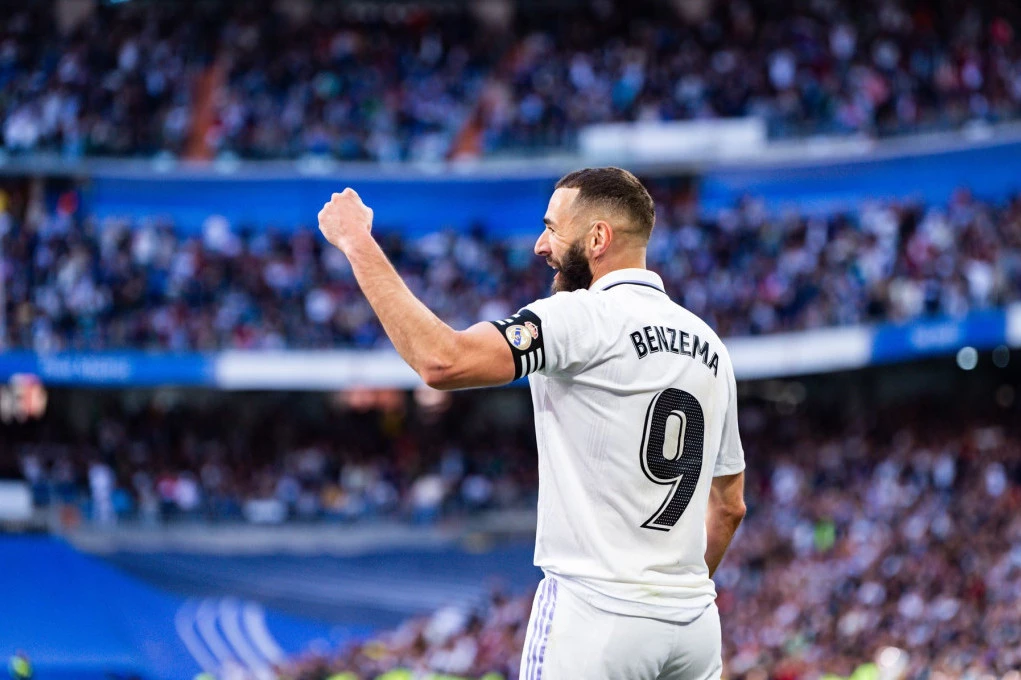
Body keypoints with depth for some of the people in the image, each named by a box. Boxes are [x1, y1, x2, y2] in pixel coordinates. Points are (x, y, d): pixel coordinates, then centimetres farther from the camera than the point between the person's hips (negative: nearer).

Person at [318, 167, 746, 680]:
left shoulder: (584, 317, -12)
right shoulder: (707, 343, 13)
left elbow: (443, 360, -24)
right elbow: (729, 505, 19)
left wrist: (356, 241, -15)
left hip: (596, 618, -7)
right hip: (693, 622, 7)